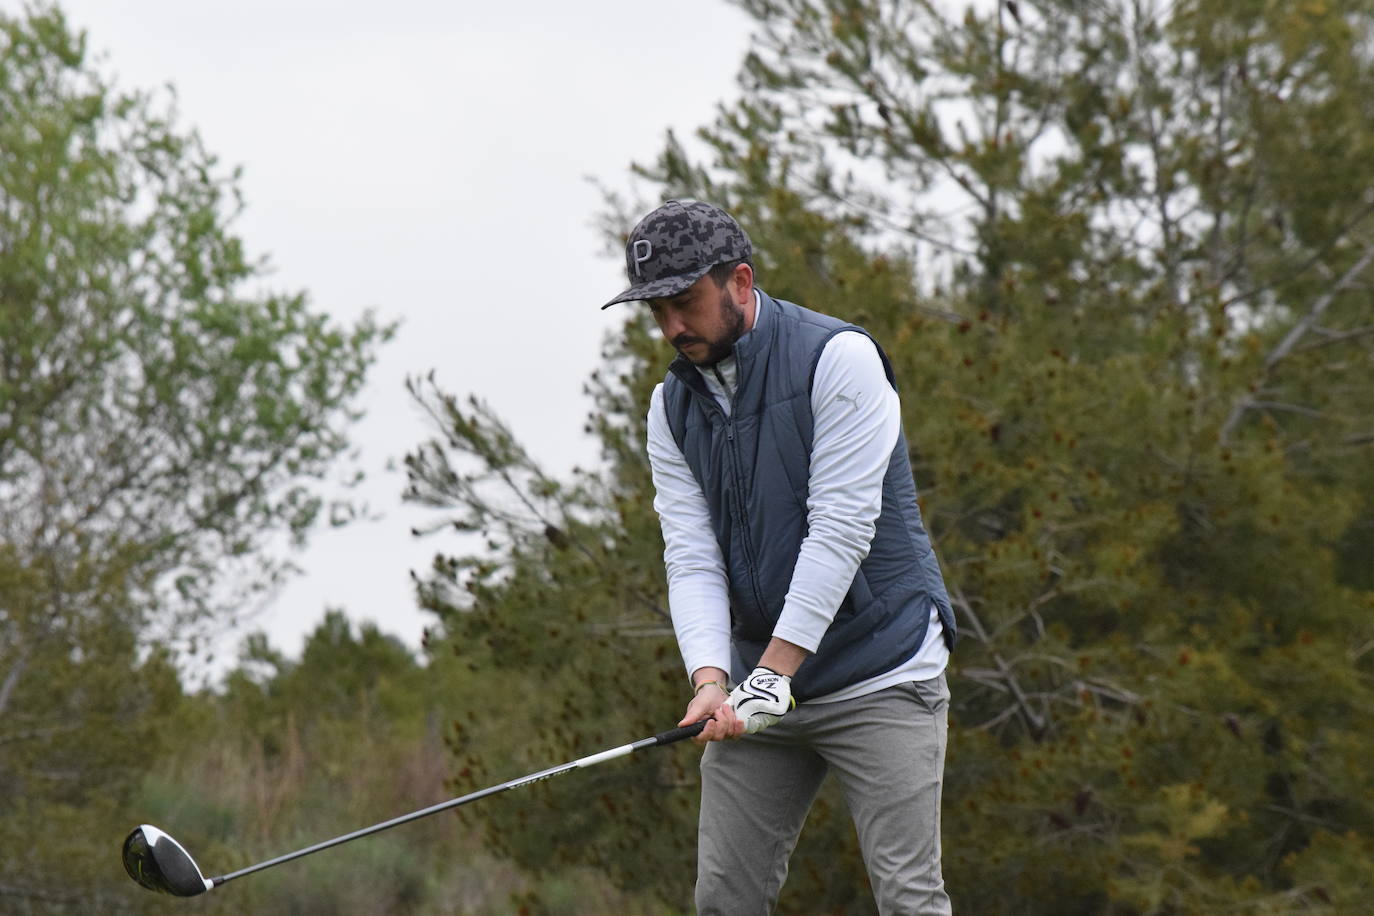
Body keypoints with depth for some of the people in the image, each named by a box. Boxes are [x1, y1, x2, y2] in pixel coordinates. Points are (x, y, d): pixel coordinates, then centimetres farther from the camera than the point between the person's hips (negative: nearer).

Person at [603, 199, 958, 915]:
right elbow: (690, 558, -1)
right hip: (761, 678, 6)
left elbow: (841, 528, -18)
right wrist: (710, 680, -19)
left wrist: (774, 673, -23)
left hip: (880, 674, -6)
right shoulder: (674, 407, 7)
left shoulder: (837, 359, -12)